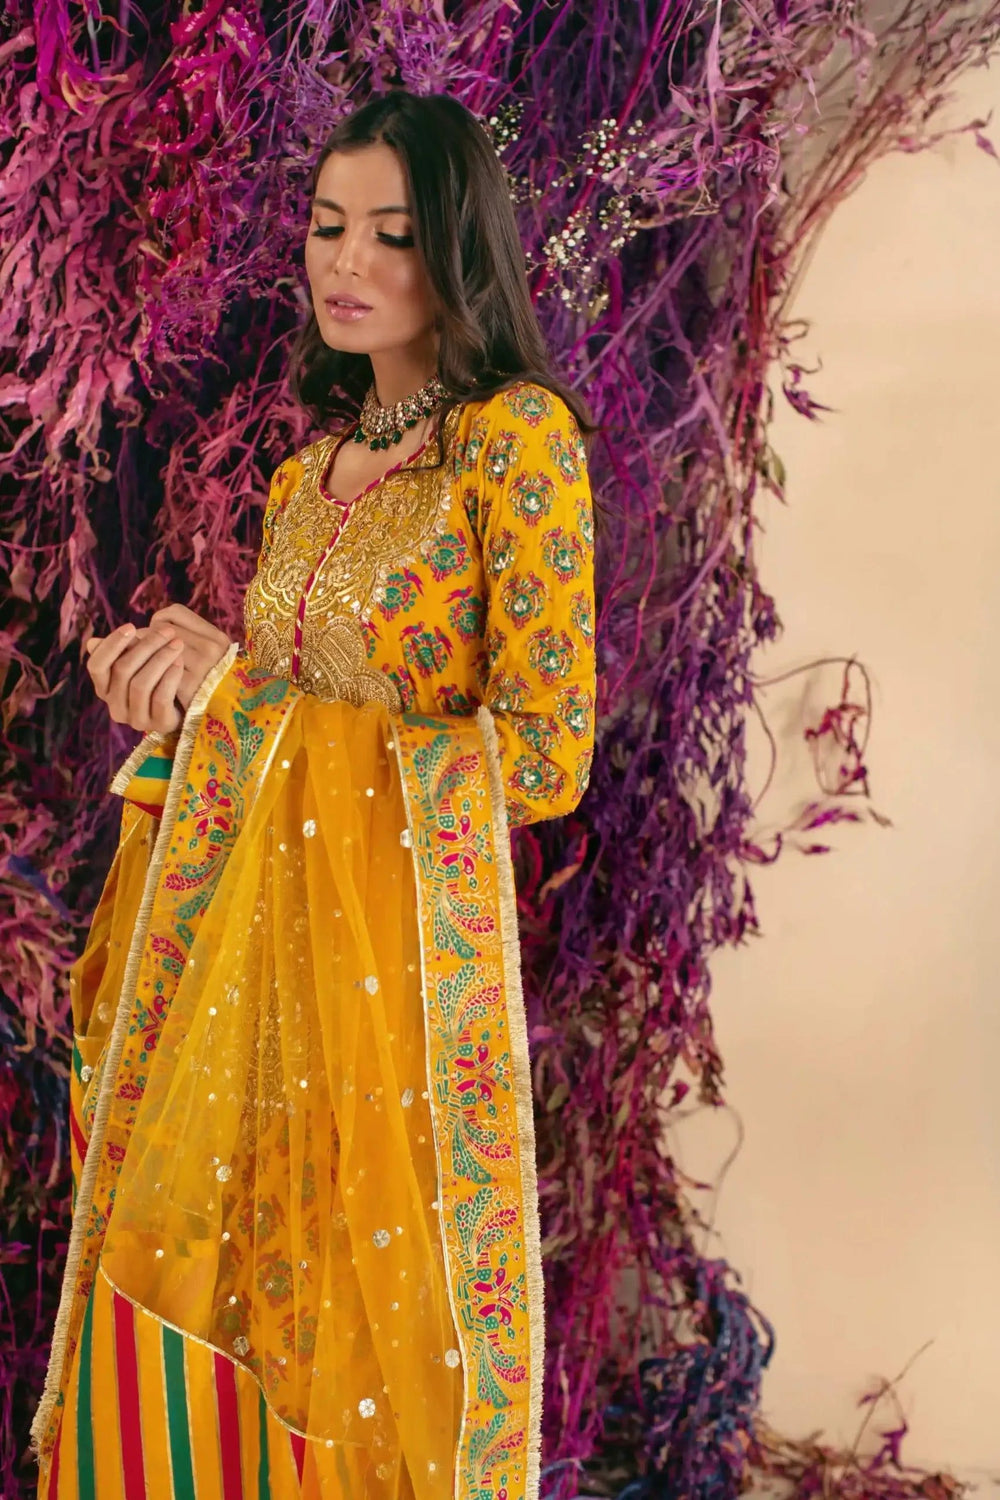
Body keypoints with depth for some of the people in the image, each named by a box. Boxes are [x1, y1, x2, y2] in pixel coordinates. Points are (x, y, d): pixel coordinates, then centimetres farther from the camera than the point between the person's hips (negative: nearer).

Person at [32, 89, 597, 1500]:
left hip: (400, 932, -6)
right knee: (192, 1305, 10)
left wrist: (249, 698, -10)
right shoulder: (306, 471, 15)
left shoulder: (520, 435, -6)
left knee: (368, 1329, 4)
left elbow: (548, 749, -12)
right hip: (245, 929, 6)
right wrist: (185, 681, 0)